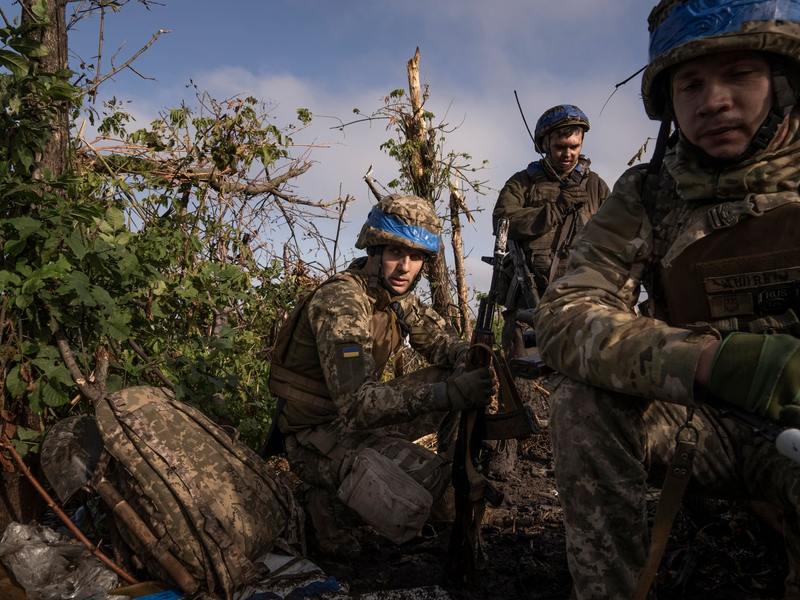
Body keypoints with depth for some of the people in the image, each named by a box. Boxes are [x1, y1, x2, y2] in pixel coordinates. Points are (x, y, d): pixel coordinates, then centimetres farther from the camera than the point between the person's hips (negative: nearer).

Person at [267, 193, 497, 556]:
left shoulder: (396, 295, 0)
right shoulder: (341, 302, -27)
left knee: (460, 378, 0)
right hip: (318, 434, -8)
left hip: (364, 416, 8)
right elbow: (356, 405, -36)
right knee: (409, 511, -29)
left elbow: (442, 342, 5)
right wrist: (448, 394, -45)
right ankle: (331, 504, 0)